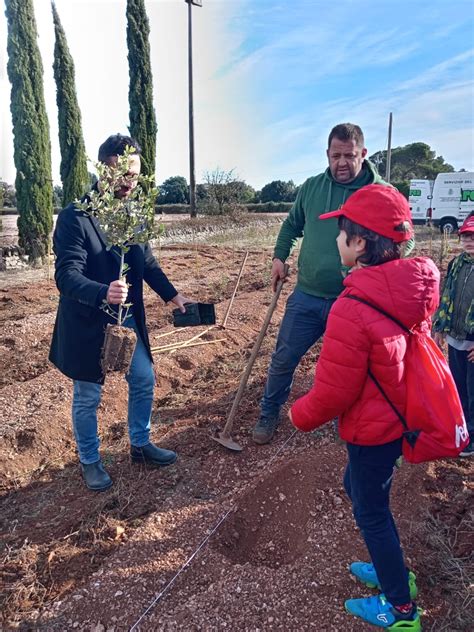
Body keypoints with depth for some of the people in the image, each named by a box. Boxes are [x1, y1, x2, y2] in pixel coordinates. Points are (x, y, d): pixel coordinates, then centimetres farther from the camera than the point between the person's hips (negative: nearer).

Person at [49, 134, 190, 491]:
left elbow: (147, 262, 12)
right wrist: (103, 292, -46)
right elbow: (67, 275, -28)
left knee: (144, 381, 15)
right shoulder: (75, 217, -19)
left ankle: (141, 444, 39)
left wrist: (171, 294, 4)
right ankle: (90, 461, 35)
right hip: (87, 324, -6)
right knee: (88, 397, 11)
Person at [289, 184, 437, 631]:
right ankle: (393, 571, 48)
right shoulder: (413, 288, -7)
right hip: (401, 416, 8)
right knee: (358, 487, 28)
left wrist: (300, 416, -4)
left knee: (370, 510, 15)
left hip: (372, 430, -8)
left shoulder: (352, 310, -31)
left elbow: (332, 392, -23)